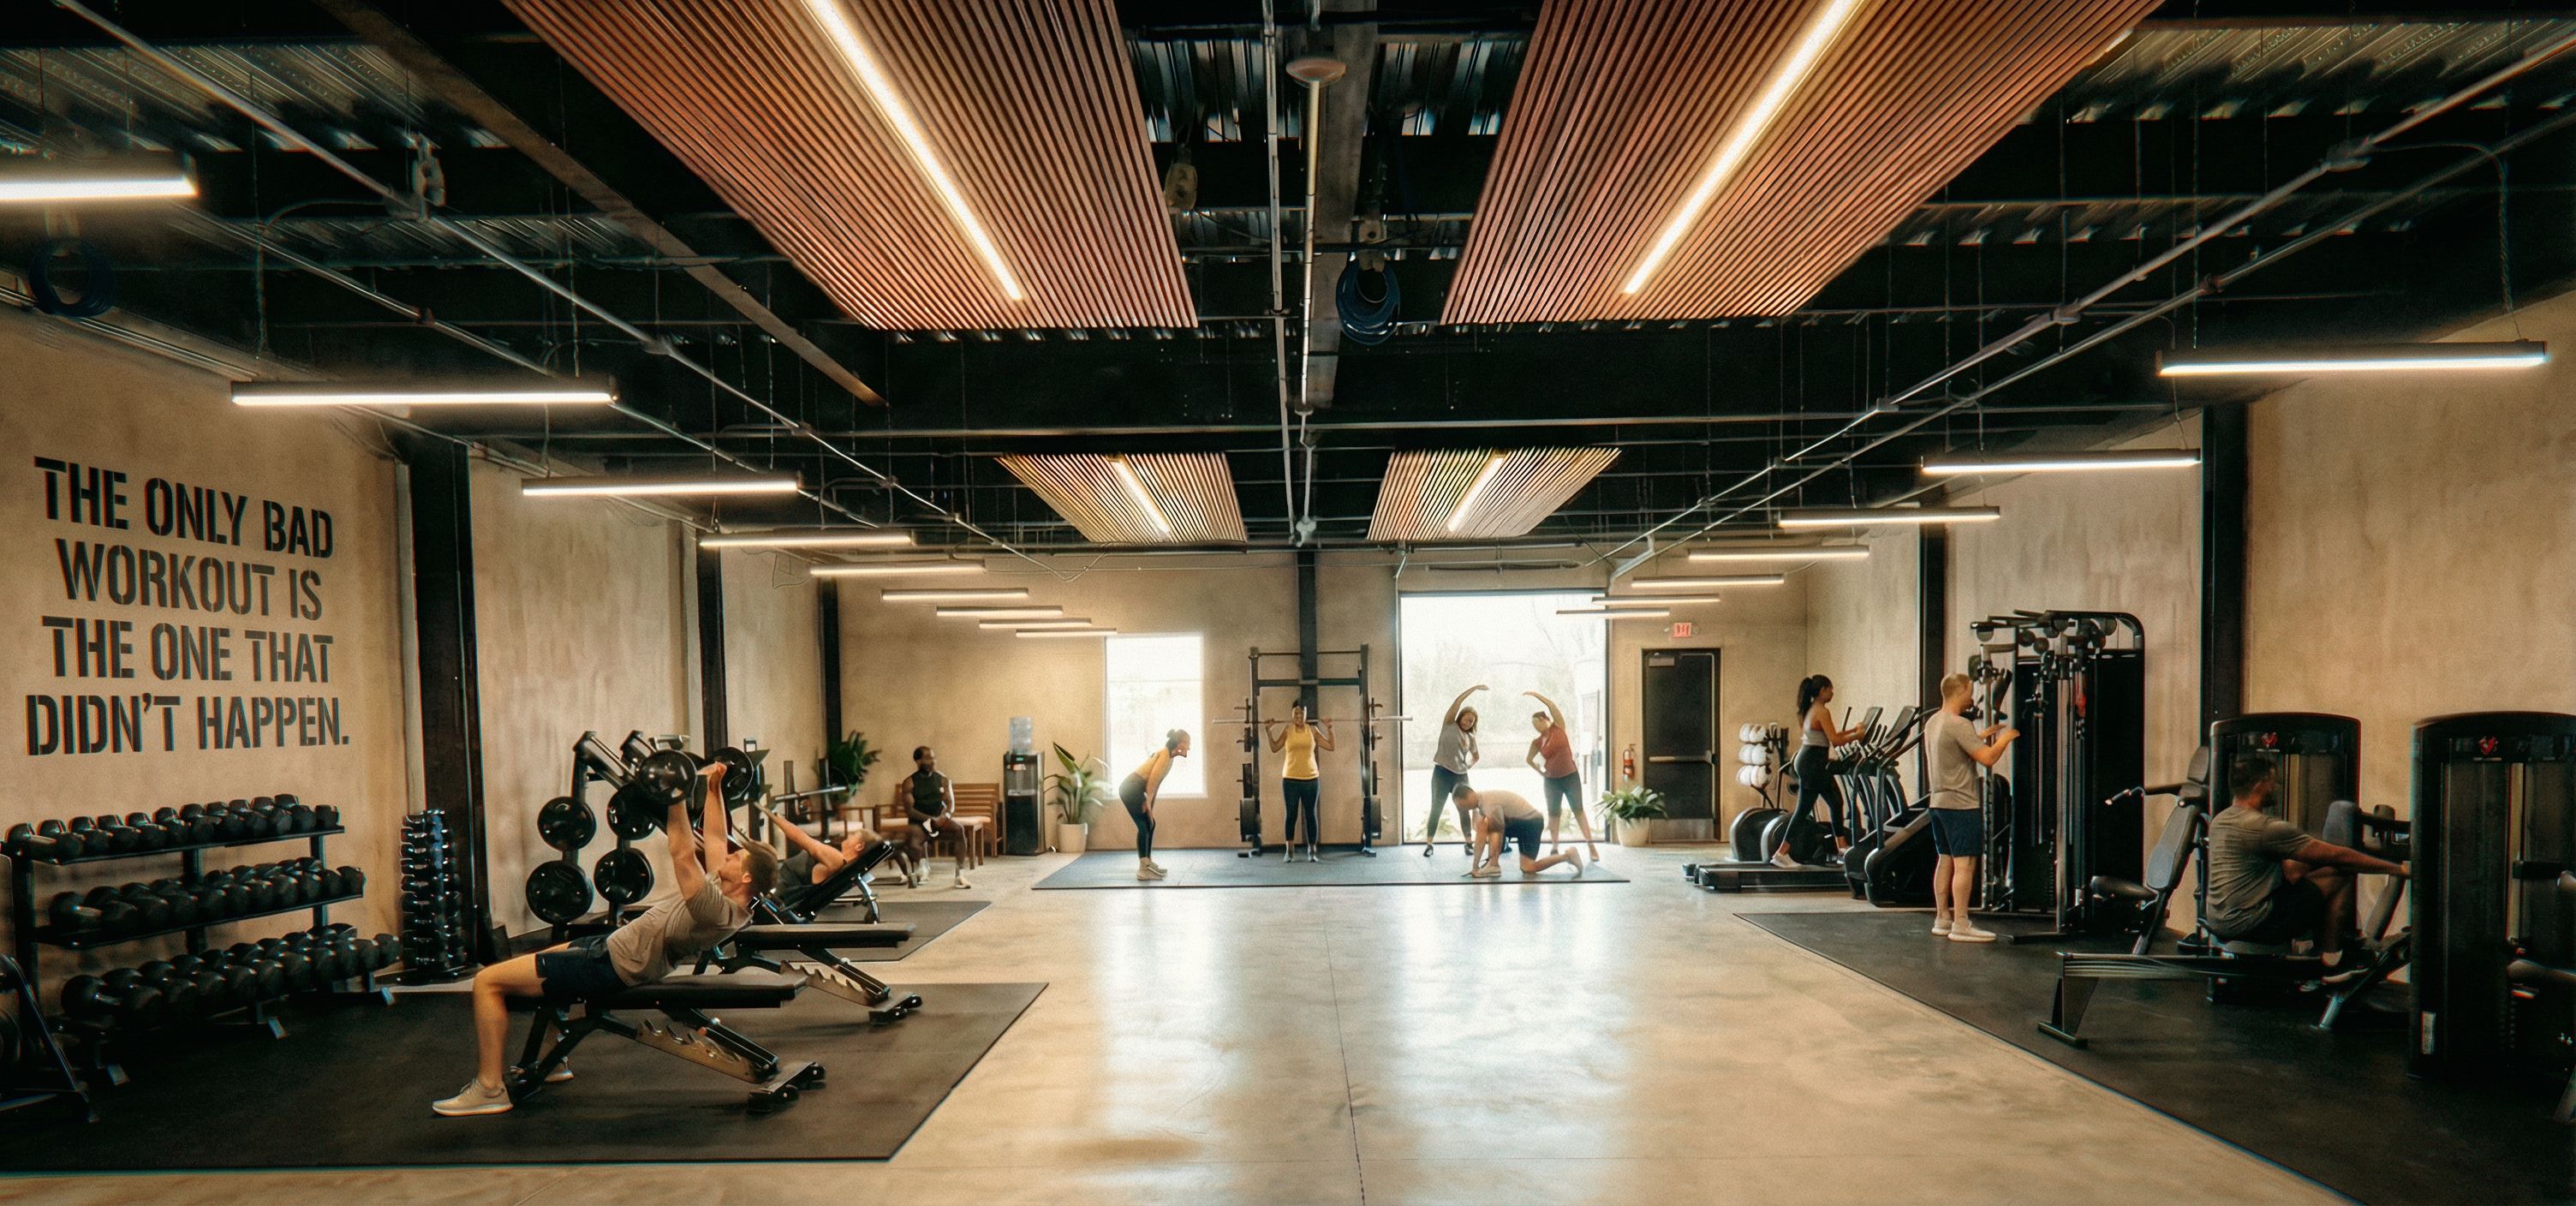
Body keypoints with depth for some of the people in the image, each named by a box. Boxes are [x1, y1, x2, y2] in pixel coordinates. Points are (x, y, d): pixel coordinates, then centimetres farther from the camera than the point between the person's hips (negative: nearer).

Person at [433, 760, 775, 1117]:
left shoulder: (717, 910, -28)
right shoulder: (727, 895, 0)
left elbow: (683, 854, -36)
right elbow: (714, 840, 13)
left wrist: (677, 795, -36)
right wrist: (714, 788, 15)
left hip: (610, 966, -11)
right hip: (615, 944, 11)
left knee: (487, 981, -8)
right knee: (536, 964, 33)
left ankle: (489, 1089, -3)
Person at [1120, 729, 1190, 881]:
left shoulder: (1168, 756, 14)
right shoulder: (1165, 754, -16)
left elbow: (1156, 782, 14)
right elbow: (1152, 779, -20)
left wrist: (1149, 803, 10)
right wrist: (1148, 803, -14)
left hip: (1134, 790, 10)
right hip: (1131, 789, -10)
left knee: (1150, 824, 15)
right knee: (1144, 827, -7)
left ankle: (1148, 862, 24)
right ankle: (1143, 869, -4)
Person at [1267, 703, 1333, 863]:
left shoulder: (1313, 730, 3)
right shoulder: (1287, 730, 1)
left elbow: (1330, 746, 5)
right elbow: (1274, 748, 2)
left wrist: (1329, 728, 2)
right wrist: (1269, 730, -3)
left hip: (1311, 778, 1)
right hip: (1290, 779, -1)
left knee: (1310, 815, 5)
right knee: (1291, 815, 4)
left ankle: (1312, 851, 11)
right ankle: (1290, 851, 8)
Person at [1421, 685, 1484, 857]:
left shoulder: (1471, 737, 12)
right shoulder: (1449, 725, 1)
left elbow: (1475, 756, 29)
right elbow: (1457, 702, -9)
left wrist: (1467, 766, 10)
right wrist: (1474, 688, -9)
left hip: (1461, 776, 4)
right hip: (1442, 773, -4)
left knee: (1464, 810, 6)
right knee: (1436, 809, -2)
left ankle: (1468, 843, 14)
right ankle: (1429, 844, 1)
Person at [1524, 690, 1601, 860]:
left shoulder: (1558, 727, -3)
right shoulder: (1537, 743, 3)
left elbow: (1552, 705, -14)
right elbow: (1528, 760, 19)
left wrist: (1535, 694, -13)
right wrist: (1540, 772, 13)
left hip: (1571, 776, -3)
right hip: (1551, 781, 3)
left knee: (1578, 810, -3)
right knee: (1553, 813, 5)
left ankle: (1591, 845, -4)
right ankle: (1555, 846, 11)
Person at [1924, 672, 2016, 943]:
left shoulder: (1933, 723, 12)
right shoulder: (1958, 725, -17)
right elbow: (1987, 758, -22)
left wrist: (1980, 736, 26)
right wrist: (2005, 738, -6)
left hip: (1939, 802, 10)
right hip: (1961, 804, -10)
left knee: (1945, 860, 13)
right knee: (1965, 863, -7)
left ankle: (1942, 920, 17)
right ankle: (1961, 925, -7)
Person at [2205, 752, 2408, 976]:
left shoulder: (2219, 820, 10)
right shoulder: (2263, 828, -17)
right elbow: (2337, 856, -10)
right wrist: (2398, 869, -1)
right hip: (2251, 927, -9)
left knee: (2300, 867, 23)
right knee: (2339, 876, 1)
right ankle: (2331, 962, 10)